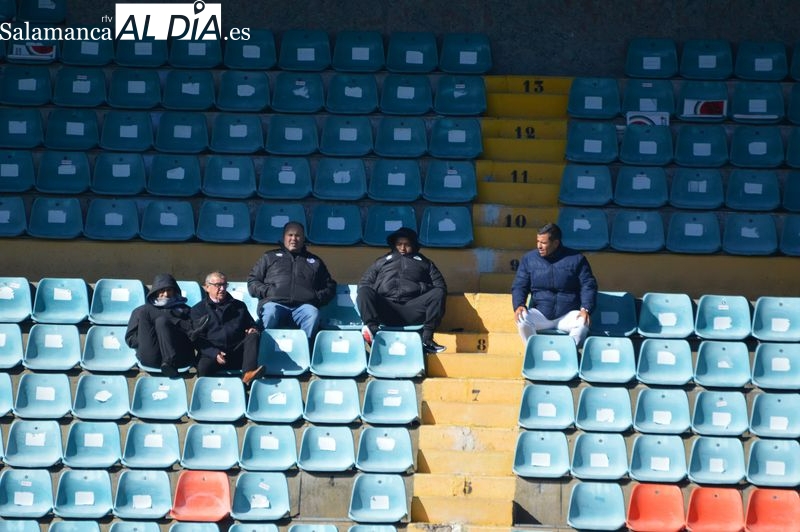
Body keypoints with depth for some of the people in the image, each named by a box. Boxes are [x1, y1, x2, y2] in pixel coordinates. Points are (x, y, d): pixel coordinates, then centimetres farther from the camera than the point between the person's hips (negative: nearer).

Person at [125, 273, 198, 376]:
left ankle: (169, 362, -45)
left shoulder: (183, 309, 30)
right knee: (143, 313, -17)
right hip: (150, 358, 1)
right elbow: (130, 339, 19)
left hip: (180, 356, -1)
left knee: (162, 321, -21)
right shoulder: (142, 310, 29)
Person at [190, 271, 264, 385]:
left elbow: (252, 326, 30)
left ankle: (248, 374, -44)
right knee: (203, 367, -37)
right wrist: (214, 354, -16)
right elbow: (197, 339, 3)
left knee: (253, 336, -27)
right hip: (211, 353, -3)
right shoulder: (198, 310, 14)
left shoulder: (239, 306, 26)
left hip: (237, 354, 3)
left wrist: (253, 331, 2)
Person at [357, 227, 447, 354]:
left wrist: (424, 289, -4)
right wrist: (368, 295, 1)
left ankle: (427, 338, -34)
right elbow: (364, 283, 23)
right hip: (385, 309, 0)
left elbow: (440, 286, 17)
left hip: (412, 310, 0)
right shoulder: (382, 261, 29)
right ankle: (372, 329, -46)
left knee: (438, 293, -24)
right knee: (364, 292, -25)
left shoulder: (424, 262, 27)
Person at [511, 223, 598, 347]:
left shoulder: (576, 259, 1)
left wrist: (586, 309, -18)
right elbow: (519, 286, 7)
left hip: (568, 315, -2)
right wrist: (519, 305, -15)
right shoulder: (529, 259, 7)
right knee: (522, 319, -30)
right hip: (540, 314, 2)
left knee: (583, 322, -34)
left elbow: (588, 286, 0)